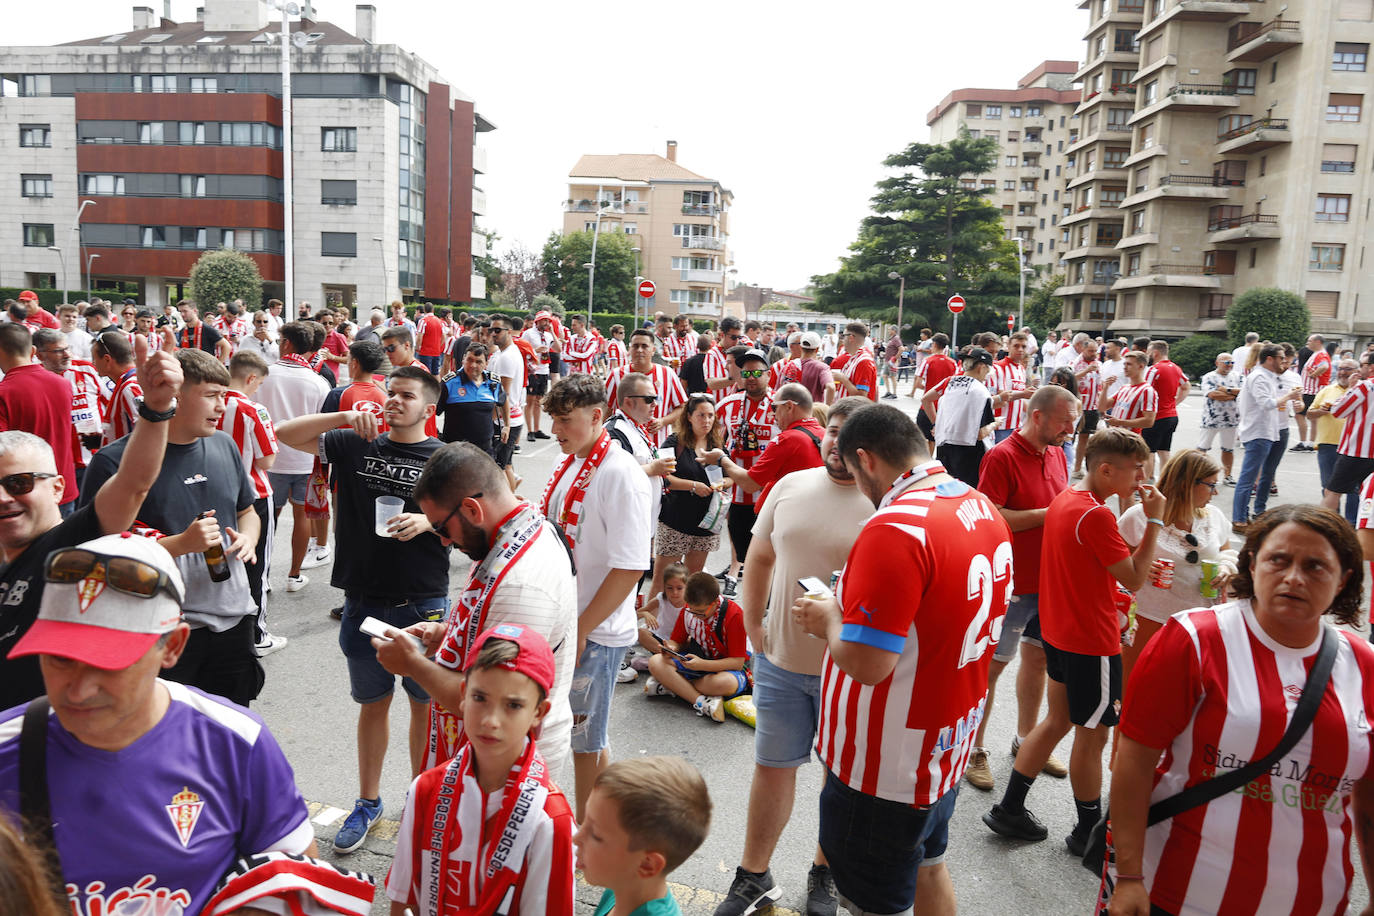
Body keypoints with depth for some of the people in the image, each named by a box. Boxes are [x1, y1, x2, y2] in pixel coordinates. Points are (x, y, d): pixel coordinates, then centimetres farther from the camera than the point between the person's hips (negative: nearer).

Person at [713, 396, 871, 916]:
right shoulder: (791, 486, 2)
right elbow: (760, 556, 12)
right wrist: (753, 624, 8)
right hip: (781, 659, 4)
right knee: (772, 767, 15)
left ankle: (825, 871, 39)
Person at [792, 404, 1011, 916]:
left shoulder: (895, 528, -28)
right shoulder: (985, 509, 1)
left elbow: (866, 663, -30)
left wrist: (831, 620, -11)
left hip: (889, 762, -9)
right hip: (949, 742, 9)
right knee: (928, 866, 28)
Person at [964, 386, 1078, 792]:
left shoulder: (1057, 455, 8)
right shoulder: (1002, 457, -16)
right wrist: (1049, 513, -21)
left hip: (1050, 579, 8)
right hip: (1012, 583, -8)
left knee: (1038, 657, 18)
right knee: (990, 665, 3)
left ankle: (1026, 740, 36)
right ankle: (973, 750, 17)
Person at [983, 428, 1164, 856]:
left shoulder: (1063, 500, 5)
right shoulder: (1097, 515, -24)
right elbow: (1134, 578, -18)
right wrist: (1153, 521, -15)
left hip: (1058, 631, 9)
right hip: (1091, 642, -9)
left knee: (1058, 720, 20)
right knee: (1092, 735, 7)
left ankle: (1009, 809, 26)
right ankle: (1088, 833, 25)